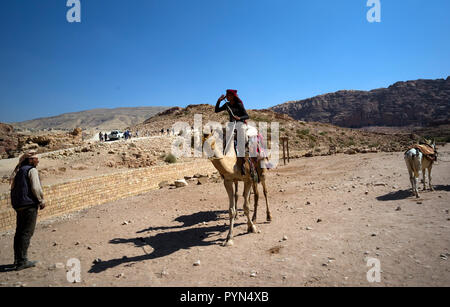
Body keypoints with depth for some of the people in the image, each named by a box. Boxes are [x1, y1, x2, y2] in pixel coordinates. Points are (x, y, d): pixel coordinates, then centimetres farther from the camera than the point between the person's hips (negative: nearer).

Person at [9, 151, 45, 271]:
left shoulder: (19, 171, 17)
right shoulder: (32, 170, -9)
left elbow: (14, 187, 18)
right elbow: (36, 188, -16)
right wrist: (41, 201, -5)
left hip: (18, 205, 9)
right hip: (29, 204, -9)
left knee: (19, 232, 14)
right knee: (27, 232, -6)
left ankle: (17, 259, 22)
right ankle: (22, 261, -4)